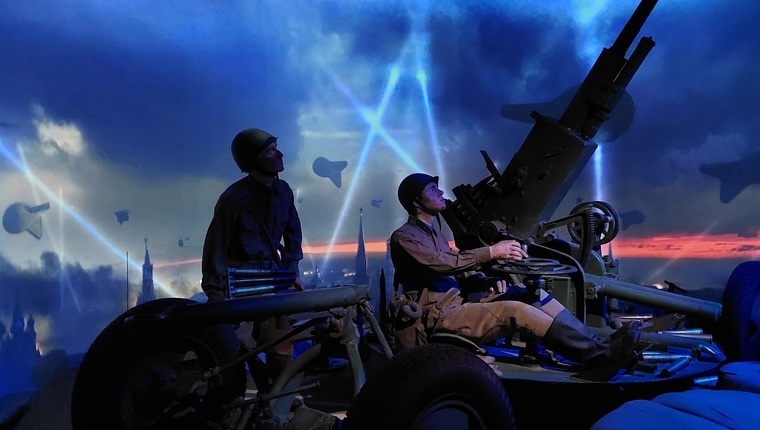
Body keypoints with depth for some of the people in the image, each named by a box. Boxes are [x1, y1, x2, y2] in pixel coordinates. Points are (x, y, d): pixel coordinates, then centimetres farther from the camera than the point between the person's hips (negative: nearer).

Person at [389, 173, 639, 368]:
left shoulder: (432, 231, 22)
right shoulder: (404, 237, -7)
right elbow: (443, 264, -22)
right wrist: (491, 252, -24)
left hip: (457, 303, 9)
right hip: (440, 315, -9)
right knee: (515, 311, -28)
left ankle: (596, 343, -11)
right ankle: (598, 354, -28)